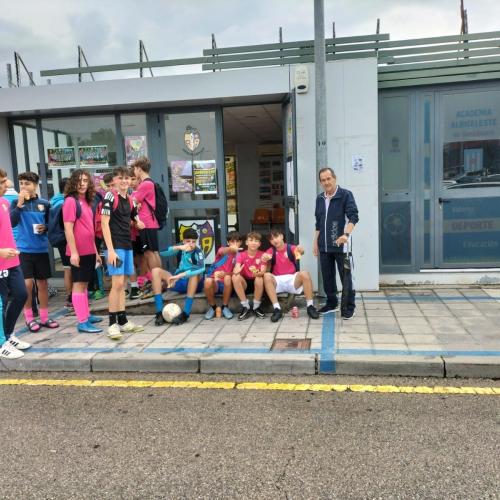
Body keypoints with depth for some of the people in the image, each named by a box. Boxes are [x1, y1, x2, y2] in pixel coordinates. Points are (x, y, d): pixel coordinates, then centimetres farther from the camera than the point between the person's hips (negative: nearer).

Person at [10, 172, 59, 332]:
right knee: (27, 284, -6)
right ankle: (29, 318, 11)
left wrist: (45, 227, -8)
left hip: (41, 249, 2)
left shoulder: (44, 203, 3)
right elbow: (11, 223, -15)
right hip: (23, 250, -2)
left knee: (43, 283, 9)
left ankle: (44, 317, 21)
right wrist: (20, 204, -22)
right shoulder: (16, 203, -1)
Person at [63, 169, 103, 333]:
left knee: (85, 283, 15)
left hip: (89, 251, 8)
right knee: (79, 284, -4)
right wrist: (73, 252, -20)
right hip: (79, 251, -8)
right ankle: (82, 322, 0)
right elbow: (68, 229, -16)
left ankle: (86, 315, 26)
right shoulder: (71, 201, -10)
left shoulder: (87, 202, 13)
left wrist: (95, 251, 18)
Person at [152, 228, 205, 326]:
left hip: (192, 284, -4)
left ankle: (185, 314, -36)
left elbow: (201, 268, -37)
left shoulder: (198, 251, -16)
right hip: (178, 282, 5)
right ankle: (160, 312, -22)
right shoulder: (181, 248, -2)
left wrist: (180, 275, -43)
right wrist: (178, 248, -29)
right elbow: (162, 252, -14)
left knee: (195, 274, -37)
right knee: (156, 271, -16)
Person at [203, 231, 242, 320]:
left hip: (227, 285, 1)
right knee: (208, 281, -35)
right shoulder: (223, 249, -5)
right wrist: (231, 249, -57)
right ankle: (212, 307, -7)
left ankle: (225, 307, -14)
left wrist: (225, 274, -25)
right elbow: (222, 251, -32)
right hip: (214, 282, -1)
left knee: (227, 278, -34)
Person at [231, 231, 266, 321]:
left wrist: (257, 273, -41)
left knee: (259, 278, -35)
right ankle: (246, 307, -17)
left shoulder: (262, 255, -4)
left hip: (256, 283, -1)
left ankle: (256, 307, -13)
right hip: (244, 283, 1)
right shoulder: (241, 255, -2)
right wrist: (236, 270, -42)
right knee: (235, 277, -29)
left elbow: (263, 272, -17)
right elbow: (235, 270, -16)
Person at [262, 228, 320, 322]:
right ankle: (277, 309, -30)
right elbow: (265, 256, -16)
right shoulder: (271, 251, 6)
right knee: (267, 276, -30)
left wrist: (300, 250, -43)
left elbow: (300, 251, -18)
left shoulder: (291, 248, 4)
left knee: (305, 274, -29)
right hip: (277, 281, 0)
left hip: (292, 279, 0)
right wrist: (264, 257, -42)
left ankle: (310, 306, -20)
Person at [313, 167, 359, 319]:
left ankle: (349, 307, 10)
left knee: (346, 277, 0)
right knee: (327, 277, 13)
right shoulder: (319, 199, 12)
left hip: (340, 245, -6)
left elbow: (353, 217, -14)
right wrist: (315, 242, 15)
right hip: (324, 246, 6)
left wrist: (346, 234, -29)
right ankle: (332, 303, 27)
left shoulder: (345, 195, -6)